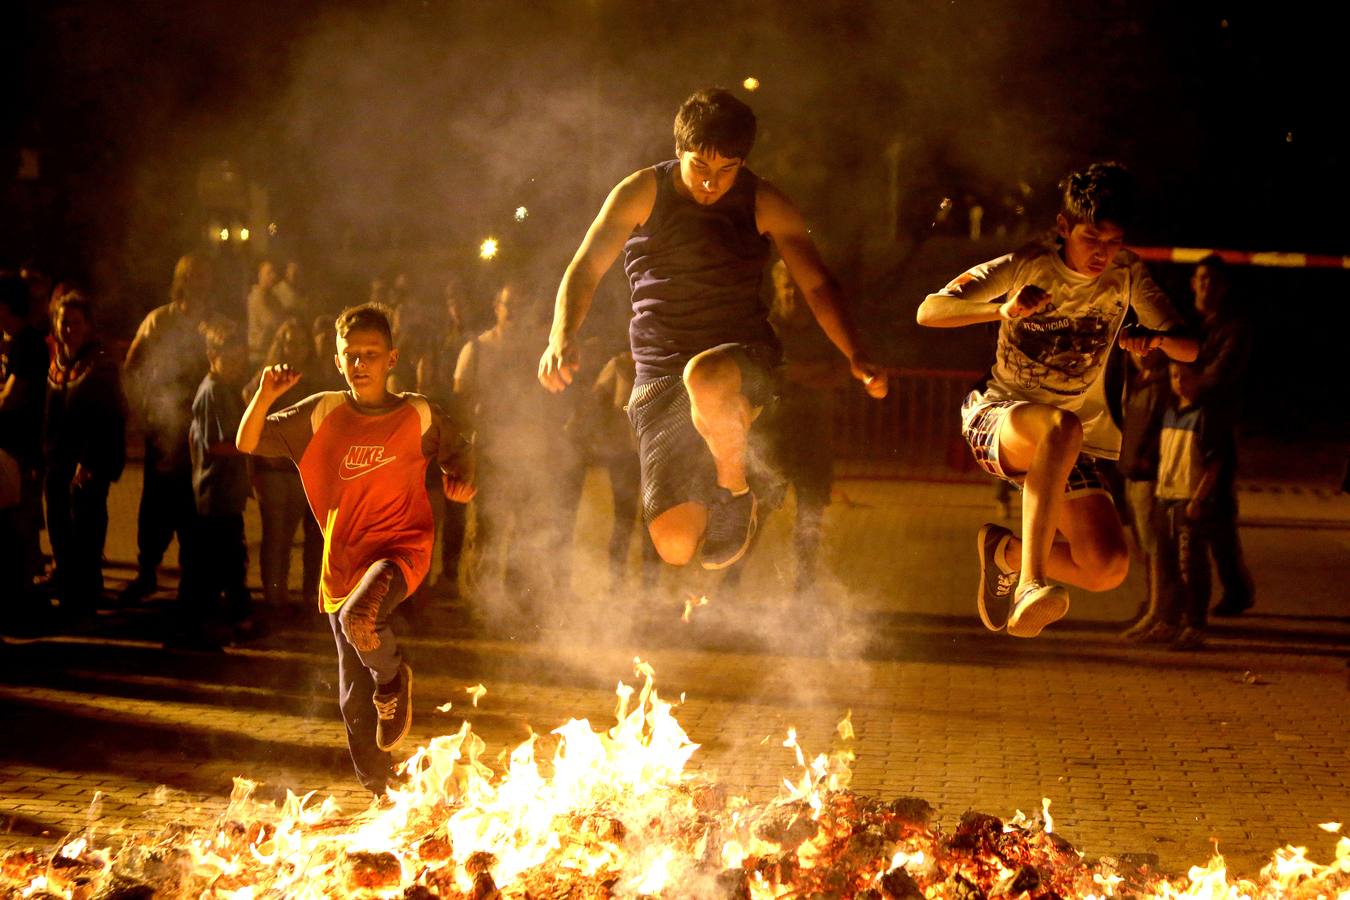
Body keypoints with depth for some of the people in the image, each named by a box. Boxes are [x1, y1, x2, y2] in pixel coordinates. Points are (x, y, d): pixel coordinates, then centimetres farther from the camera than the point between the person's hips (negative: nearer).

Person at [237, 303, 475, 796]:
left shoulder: (417, 415, 0)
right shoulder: (322, 413, 1)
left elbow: (457, 450, 20)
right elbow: (247, 443, -2)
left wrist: (459, 480, 2)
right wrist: (265, 395, -16)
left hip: (400, 547, -3)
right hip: (342, 561, 3)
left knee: (359, 618, -35)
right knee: (355, 701, 9)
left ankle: (394, 677, -2)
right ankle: (379, 792, 26)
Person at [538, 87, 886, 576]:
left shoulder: (764, 204, 2)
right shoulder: (643, 193, 0)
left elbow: (817, 284, 1)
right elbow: (585, 268, -7)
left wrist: (856, 357, -16)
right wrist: (561, 338, -26)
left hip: (743, 359, -1)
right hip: (660, 373, 1)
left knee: (705, 378, -41)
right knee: (674, 543, -11)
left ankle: (736, 494, -11)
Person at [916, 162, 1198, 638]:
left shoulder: (1127, 273, -1)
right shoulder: (1027, 265, -9)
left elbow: (1189, 348, -5)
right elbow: (929, 311, -16)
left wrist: (1159, 337, -29)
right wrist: (1004, 310, -33)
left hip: (1071, 450, 4)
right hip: (997, 419, -4)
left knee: (1108, 567, -15)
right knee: (1061, 425, -41)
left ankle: (1006, 551, 14)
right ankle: (1031, 582, -46)